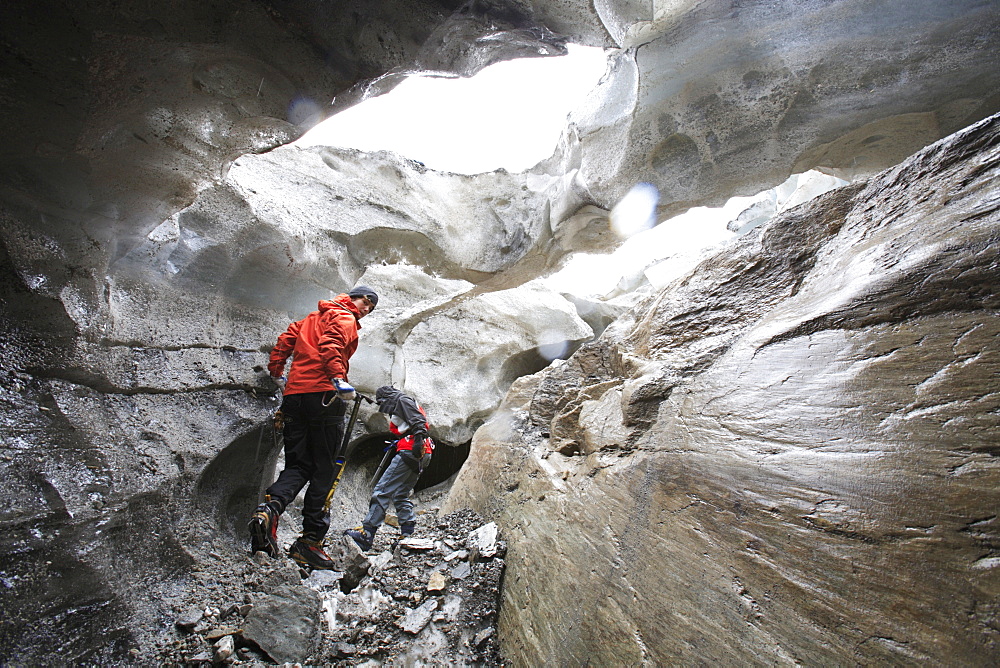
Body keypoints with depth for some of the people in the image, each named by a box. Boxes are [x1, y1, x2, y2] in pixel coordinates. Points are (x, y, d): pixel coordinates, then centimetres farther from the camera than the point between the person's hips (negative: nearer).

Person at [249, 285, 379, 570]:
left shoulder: (310, 319, 27)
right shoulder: (344, 317, 4)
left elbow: (283, 343, 20)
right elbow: (330, 345, -16)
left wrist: (277, 374, 33)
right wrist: (338, 379, -26)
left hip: (294, 395, 7)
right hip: (324, 396, -7)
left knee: (297, 466, 8)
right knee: (324, 470, -1)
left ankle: (269, 508, -19)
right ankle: (310, 540, -2)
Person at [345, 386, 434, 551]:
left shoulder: (403, 400, 3)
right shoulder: (400, 408, 33)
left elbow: (418, 421, -14)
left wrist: (418, 439, -27)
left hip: (411, 451, -10)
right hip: (420, 456, 10)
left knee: (382, 490, -13)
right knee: (400, 495, 12)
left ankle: (366, 534, -18)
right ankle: (410, 534, 7)